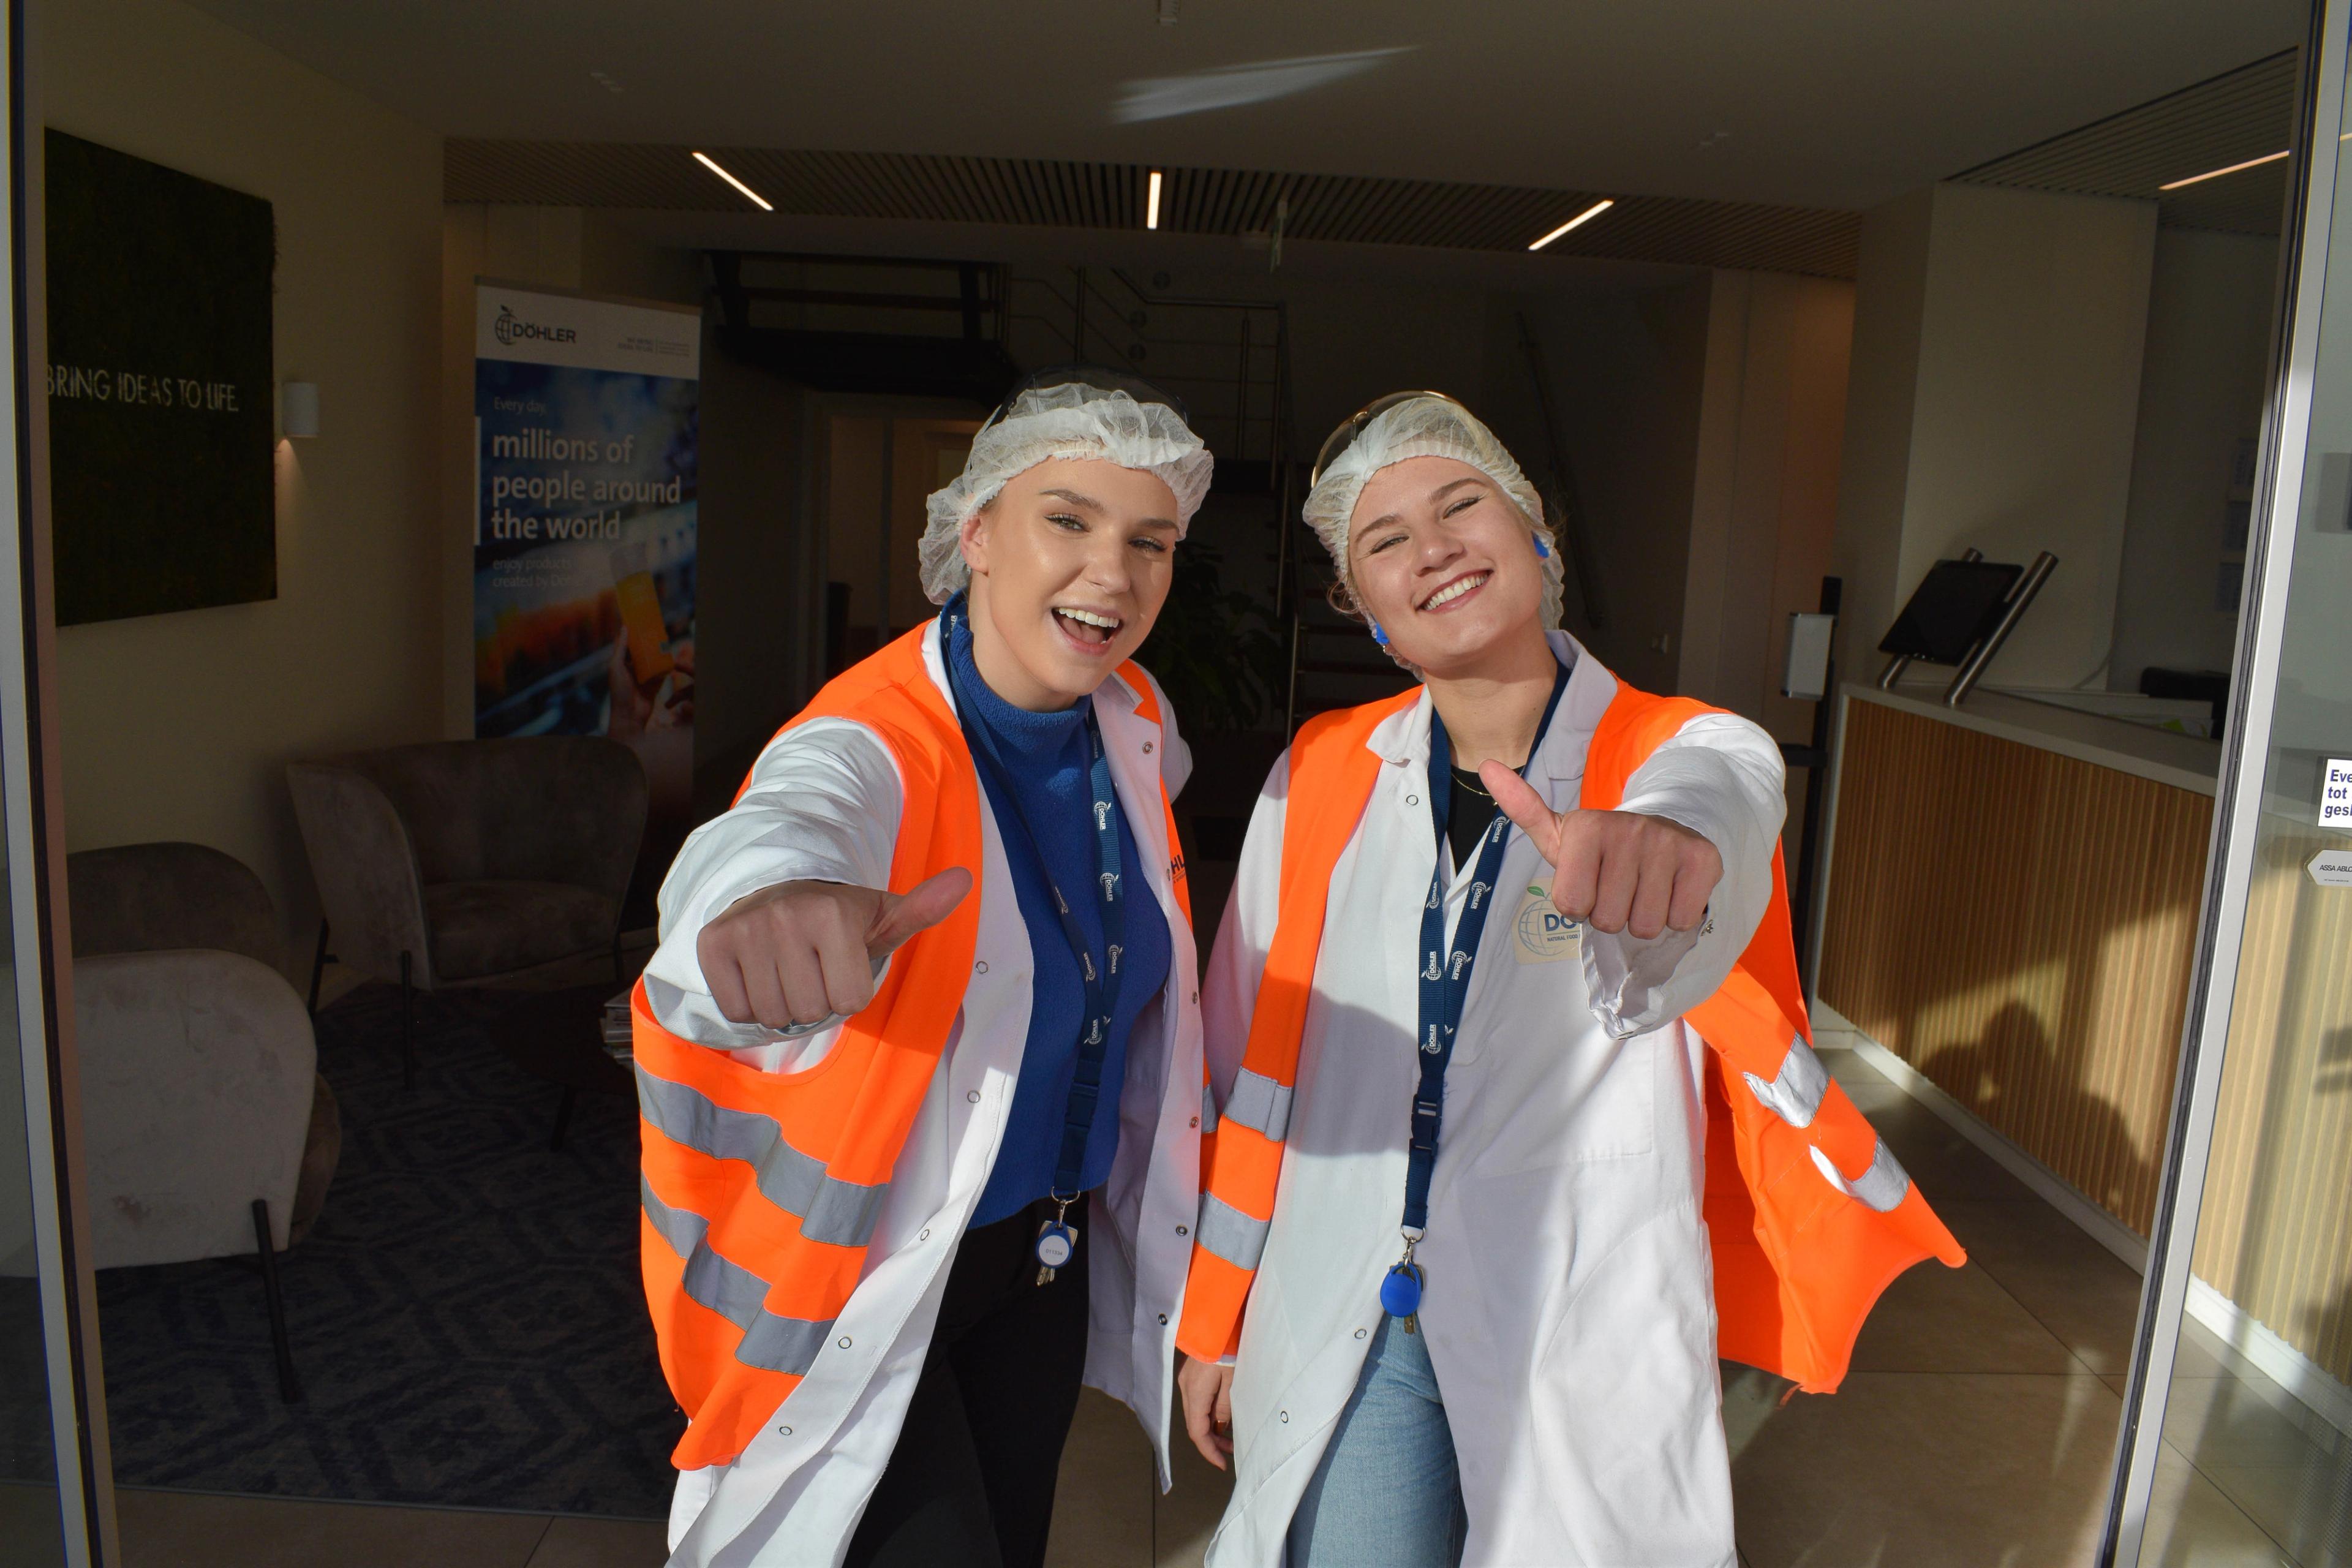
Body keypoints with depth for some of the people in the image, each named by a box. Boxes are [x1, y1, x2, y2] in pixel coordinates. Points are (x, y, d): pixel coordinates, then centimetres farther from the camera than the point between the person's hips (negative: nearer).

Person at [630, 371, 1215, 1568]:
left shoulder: (1134, 722, -5)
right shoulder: (873, 747, -26)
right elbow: (787, 821, -49)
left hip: (1049, 1253, 6)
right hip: (865, 1281, -6)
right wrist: (773, 896, -74)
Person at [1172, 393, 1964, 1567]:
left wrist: (1667, 841, -57)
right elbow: (1247, 1066, 3)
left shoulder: (1699, 754, -8)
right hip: (1338, 1326, 2)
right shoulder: (1320, 776, -2)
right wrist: (1210, 1314, 7)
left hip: (1587, 1335, -1)